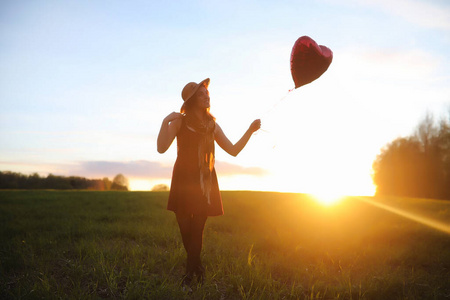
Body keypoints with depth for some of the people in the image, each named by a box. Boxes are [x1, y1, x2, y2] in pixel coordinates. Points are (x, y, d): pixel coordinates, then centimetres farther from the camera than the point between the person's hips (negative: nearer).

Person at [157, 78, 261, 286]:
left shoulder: (212, 125, 12)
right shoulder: (180, 121, 0)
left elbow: (233, 150, 9)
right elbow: (161, 148, -11)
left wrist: (250, 131, 1)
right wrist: (165, 122, -22)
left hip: (205, 182, 2)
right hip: (184, 180, -2)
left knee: (197, 229, -2)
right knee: (185, 226, 3)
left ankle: (190, 272, 10)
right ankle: (197, 267, 26)